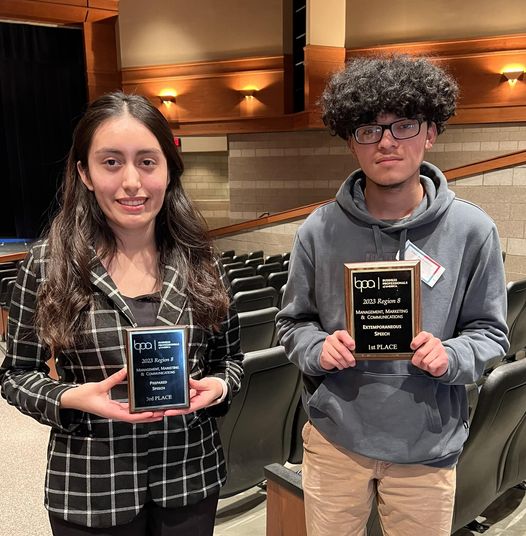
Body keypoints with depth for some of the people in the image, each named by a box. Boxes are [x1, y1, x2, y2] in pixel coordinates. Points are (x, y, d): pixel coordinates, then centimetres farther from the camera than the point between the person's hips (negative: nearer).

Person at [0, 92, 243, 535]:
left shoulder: (199, 261, -5)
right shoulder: (48, 263, -10)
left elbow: (231, 357, 5)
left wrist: (218, 386, -15)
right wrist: (72, 398, -19)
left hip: (190, 475, 2)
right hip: (89, 488, -1)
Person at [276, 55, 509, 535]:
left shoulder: (472, 230, -10)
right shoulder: (319, 230, -8)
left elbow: (490, 332, -1)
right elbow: (292, 322, 2)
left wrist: (451, 356, -21)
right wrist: (319, 348, -18)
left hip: (427, 447, 0)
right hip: (335, 440, 1)